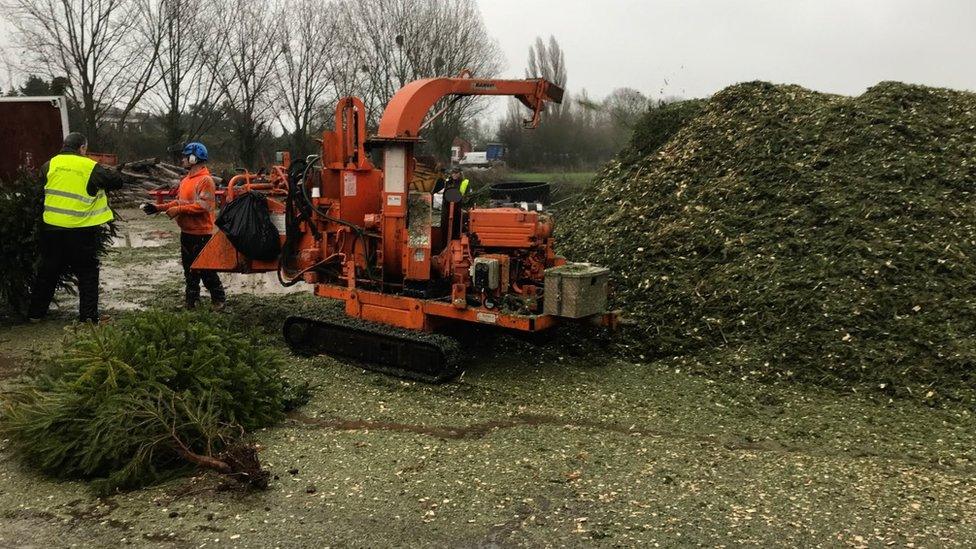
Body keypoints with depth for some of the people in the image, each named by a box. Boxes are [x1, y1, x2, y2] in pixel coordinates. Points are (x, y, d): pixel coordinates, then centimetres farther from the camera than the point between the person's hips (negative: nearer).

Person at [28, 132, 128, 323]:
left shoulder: (50, 165, 2)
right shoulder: (92, 168, -8)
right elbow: (118, 181, -2)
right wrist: (103, 178, 17)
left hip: (52, 228, 4)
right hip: (81, 231, -3)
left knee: (47, 271, 17)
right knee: (87, 274, 8)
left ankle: (35, 313, 25)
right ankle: (88, 317, 5)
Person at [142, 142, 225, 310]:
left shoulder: (205, 180, -16)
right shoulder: (186, 180, 14)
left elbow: (203, 206, -24)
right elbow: (179, 201, 17)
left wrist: (178, 210, -22)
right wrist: (160, 207, 8)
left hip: (201, 233, -9)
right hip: (186, 232, 9)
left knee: (204, 268, -3)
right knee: (189, 267, 16)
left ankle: (218, 299, 9)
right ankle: (191, 300, 26)